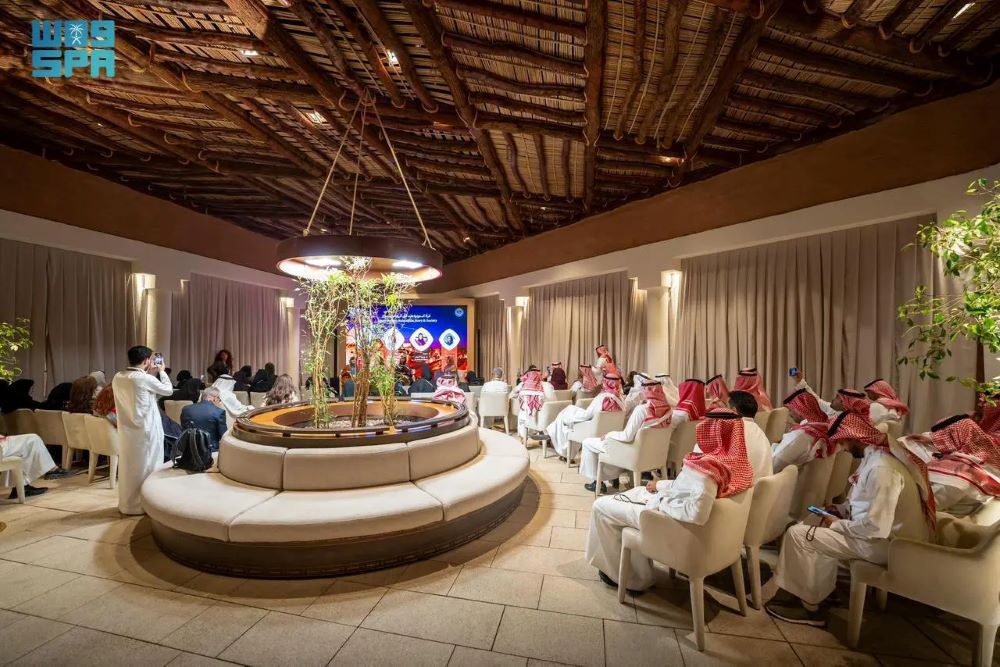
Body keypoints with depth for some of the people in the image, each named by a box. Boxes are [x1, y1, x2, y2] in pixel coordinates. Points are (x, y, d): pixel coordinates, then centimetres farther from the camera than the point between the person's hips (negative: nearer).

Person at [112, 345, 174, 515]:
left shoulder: (118, 378, 2)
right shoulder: (145, 379, -19)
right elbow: (168, 390, -4)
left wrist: (149, 374, 16)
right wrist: (161, 372, 8)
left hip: (126, 430, 7)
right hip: (145, 430, -7)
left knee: (127, 466, 16)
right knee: (146, 467, 5)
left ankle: (126, 504, 27)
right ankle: (144, 504, 14)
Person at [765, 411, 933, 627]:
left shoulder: (881, 468, -28)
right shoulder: (878, 454, 4)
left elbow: (876, 527, -29)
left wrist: (837, 524, -14)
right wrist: (841, 510, 5)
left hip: (886, 544, -10)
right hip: (884, 534, 10)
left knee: (798, 534, -11)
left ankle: (808, 606, 7)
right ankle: (806, 594, 23)